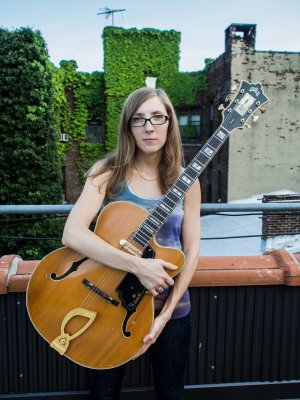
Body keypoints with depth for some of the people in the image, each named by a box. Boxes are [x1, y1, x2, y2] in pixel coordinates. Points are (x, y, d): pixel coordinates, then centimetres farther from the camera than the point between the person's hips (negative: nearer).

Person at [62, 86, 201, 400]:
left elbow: (191, 251, -4)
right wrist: (138, 265, -29)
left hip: (170, 306, 2)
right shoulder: (108, 173, -10)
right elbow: (72, 234, -23)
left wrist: (166, 313, -11)